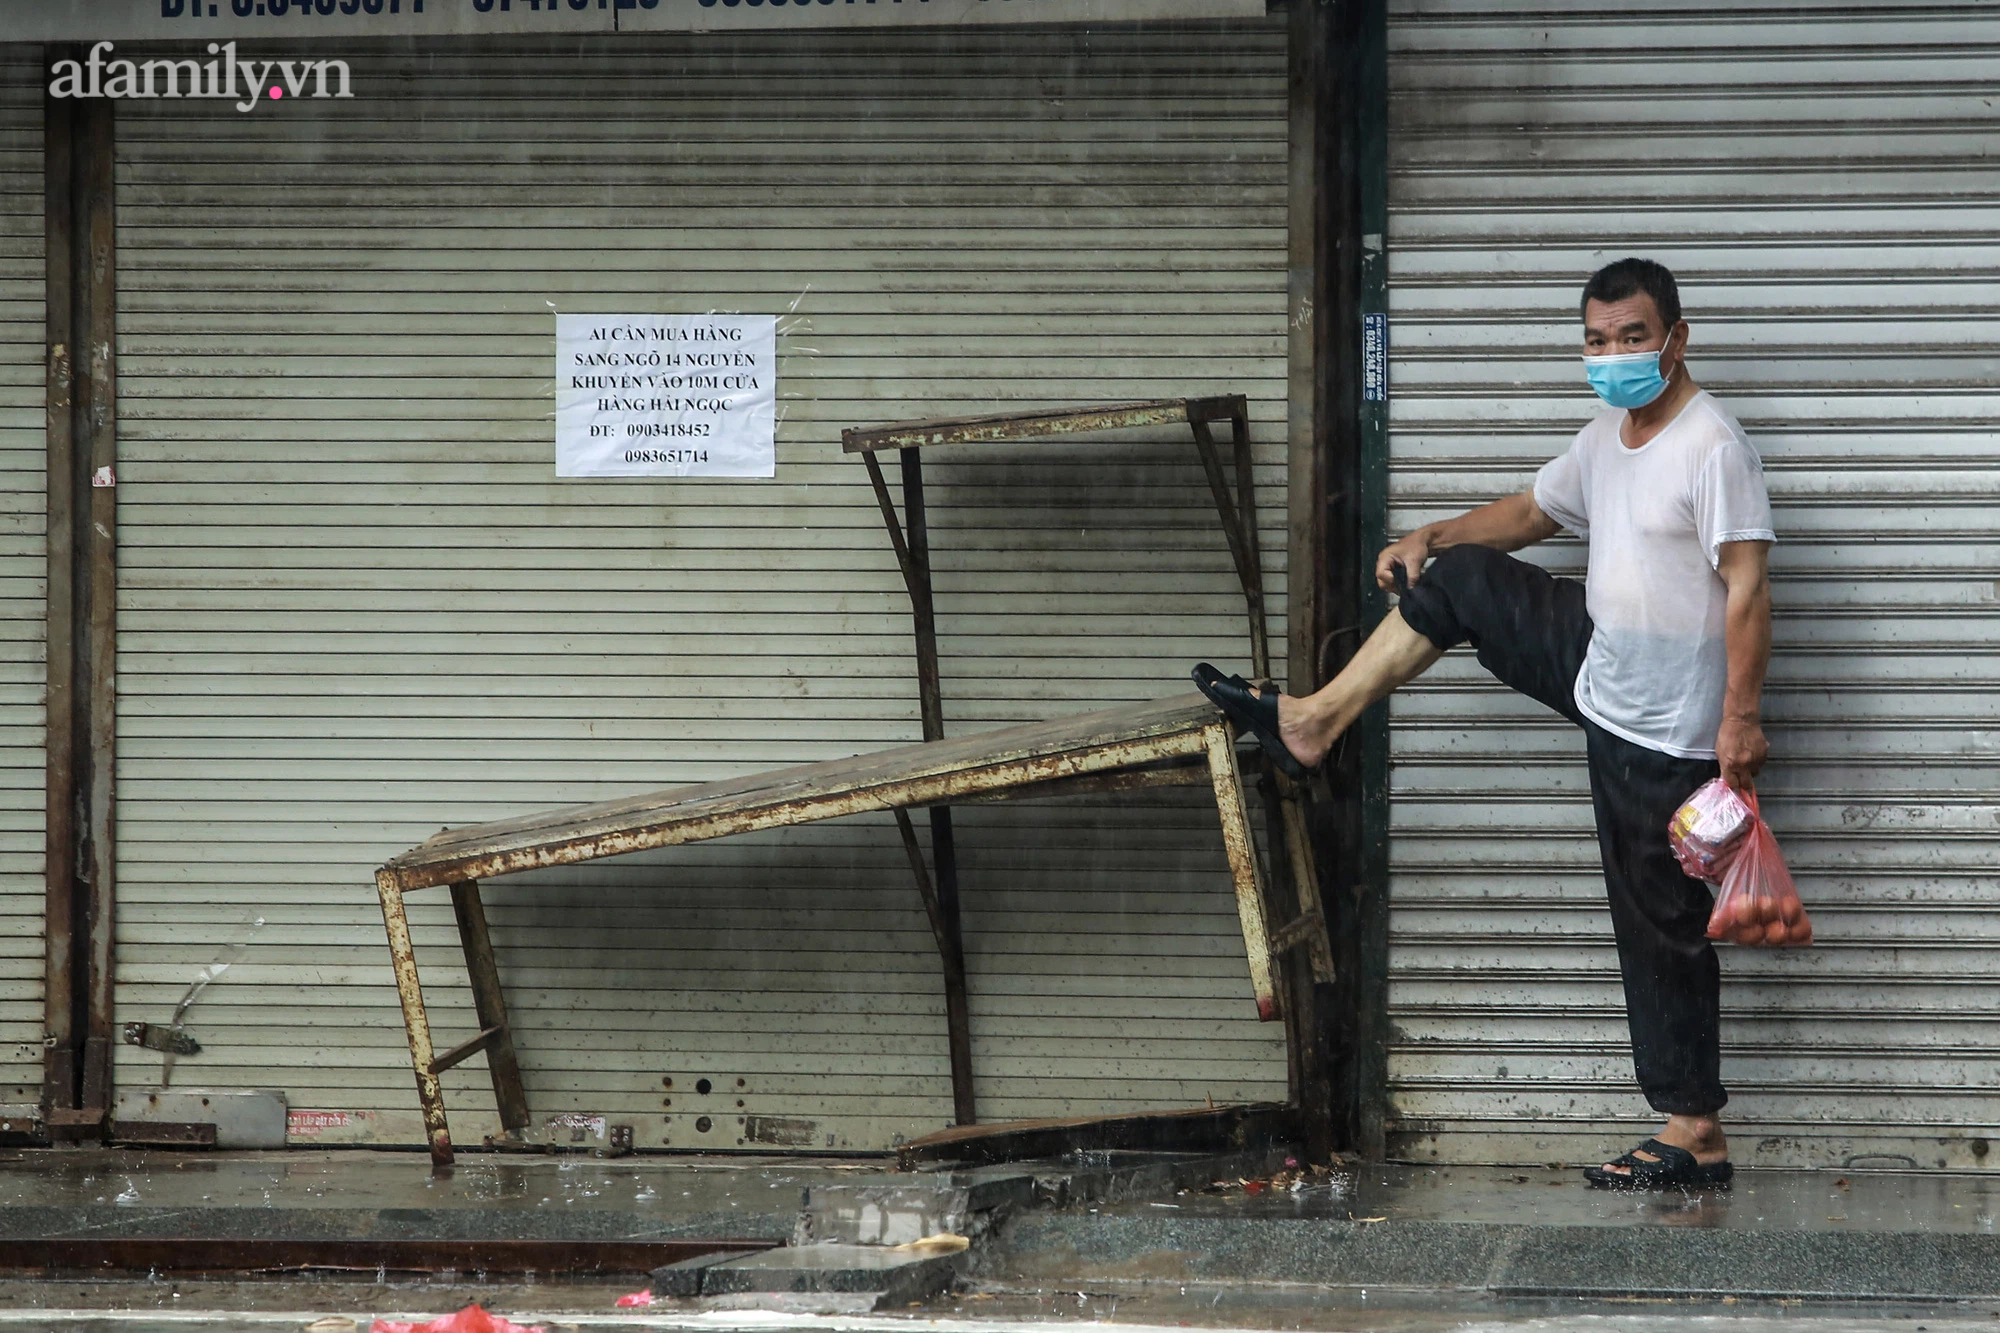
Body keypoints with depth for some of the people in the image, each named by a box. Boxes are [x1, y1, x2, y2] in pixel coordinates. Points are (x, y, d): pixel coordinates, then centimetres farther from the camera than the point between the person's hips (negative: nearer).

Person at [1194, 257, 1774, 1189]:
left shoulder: (1711, 448, -21)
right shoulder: (1608, 434, 8)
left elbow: (1748, 588, -24)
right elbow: (1532, 513, 25)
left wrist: (1740, 718, -28)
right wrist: (1431, 539, 10)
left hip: (1666, 729, -9)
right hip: (1602, 678, 9)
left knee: (1662, 920, -4)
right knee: (1458, 578, 11)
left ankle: (1694, 1134, 3)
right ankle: (1315, 725, 18)